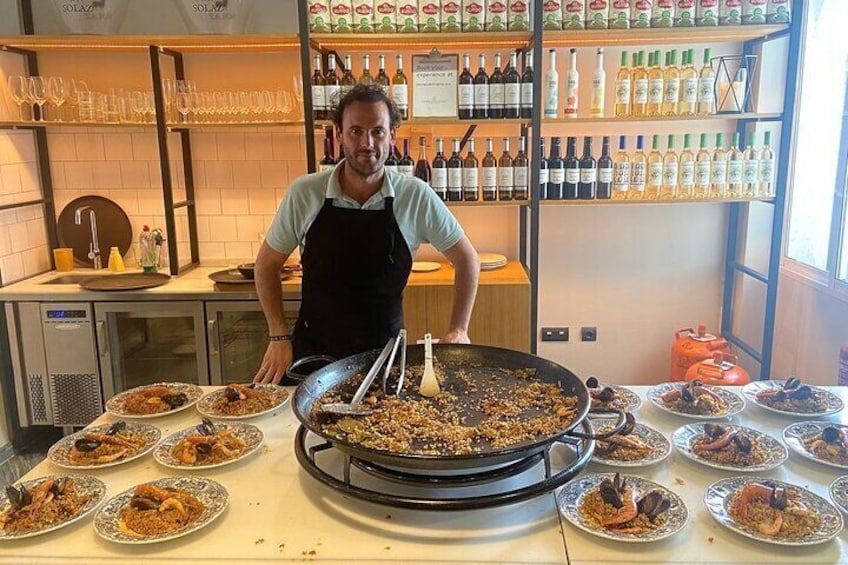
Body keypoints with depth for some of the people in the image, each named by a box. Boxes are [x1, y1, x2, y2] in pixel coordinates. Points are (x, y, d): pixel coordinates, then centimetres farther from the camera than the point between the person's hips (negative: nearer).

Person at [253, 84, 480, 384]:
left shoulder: (417, 197, -10)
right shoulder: (303, 194, -9)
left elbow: (466, 259, 2)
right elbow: (266, 264, 4)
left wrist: (458, 330, -2)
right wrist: (279, 337, -1)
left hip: (385, 354, 0)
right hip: (312, 353, 1)